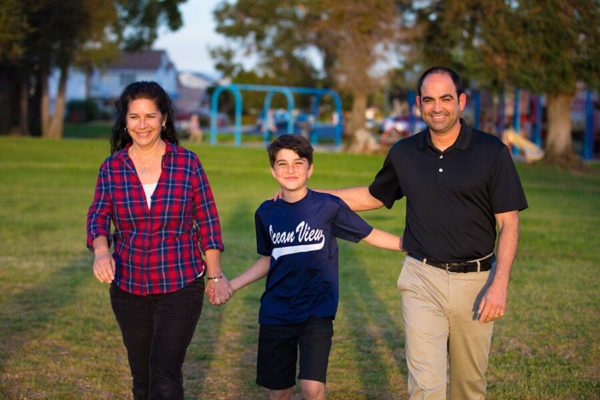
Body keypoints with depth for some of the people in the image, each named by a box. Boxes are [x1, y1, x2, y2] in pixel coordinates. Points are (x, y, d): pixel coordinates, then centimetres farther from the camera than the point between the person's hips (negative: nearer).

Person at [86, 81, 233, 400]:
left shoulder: (188, 164, -5)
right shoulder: (112, 168, 0)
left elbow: (207, 221, 1)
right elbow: (98, 218, -6)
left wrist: (215, 276, 1)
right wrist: (101, 250, -28)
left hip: (181, 286, -3)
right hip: (129, 288, 3)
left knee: (165, 374, -12)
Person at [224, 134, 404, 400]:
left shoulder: (328, 206, -6)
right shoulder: (266, 213, 3)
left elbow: (370, 235, 4)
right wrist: (229, 285, 12)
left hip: (317, 311, -3)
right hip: (276, 313, 3)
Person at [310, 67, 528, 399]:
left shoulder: (491, 152, -4)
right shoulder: (404, 154, 5)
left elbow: (508, 223, -5)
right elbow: (374, 196, 23)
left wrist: (499, 284, -15)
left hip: (474, 281, -1)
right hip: (422, 280, 1)